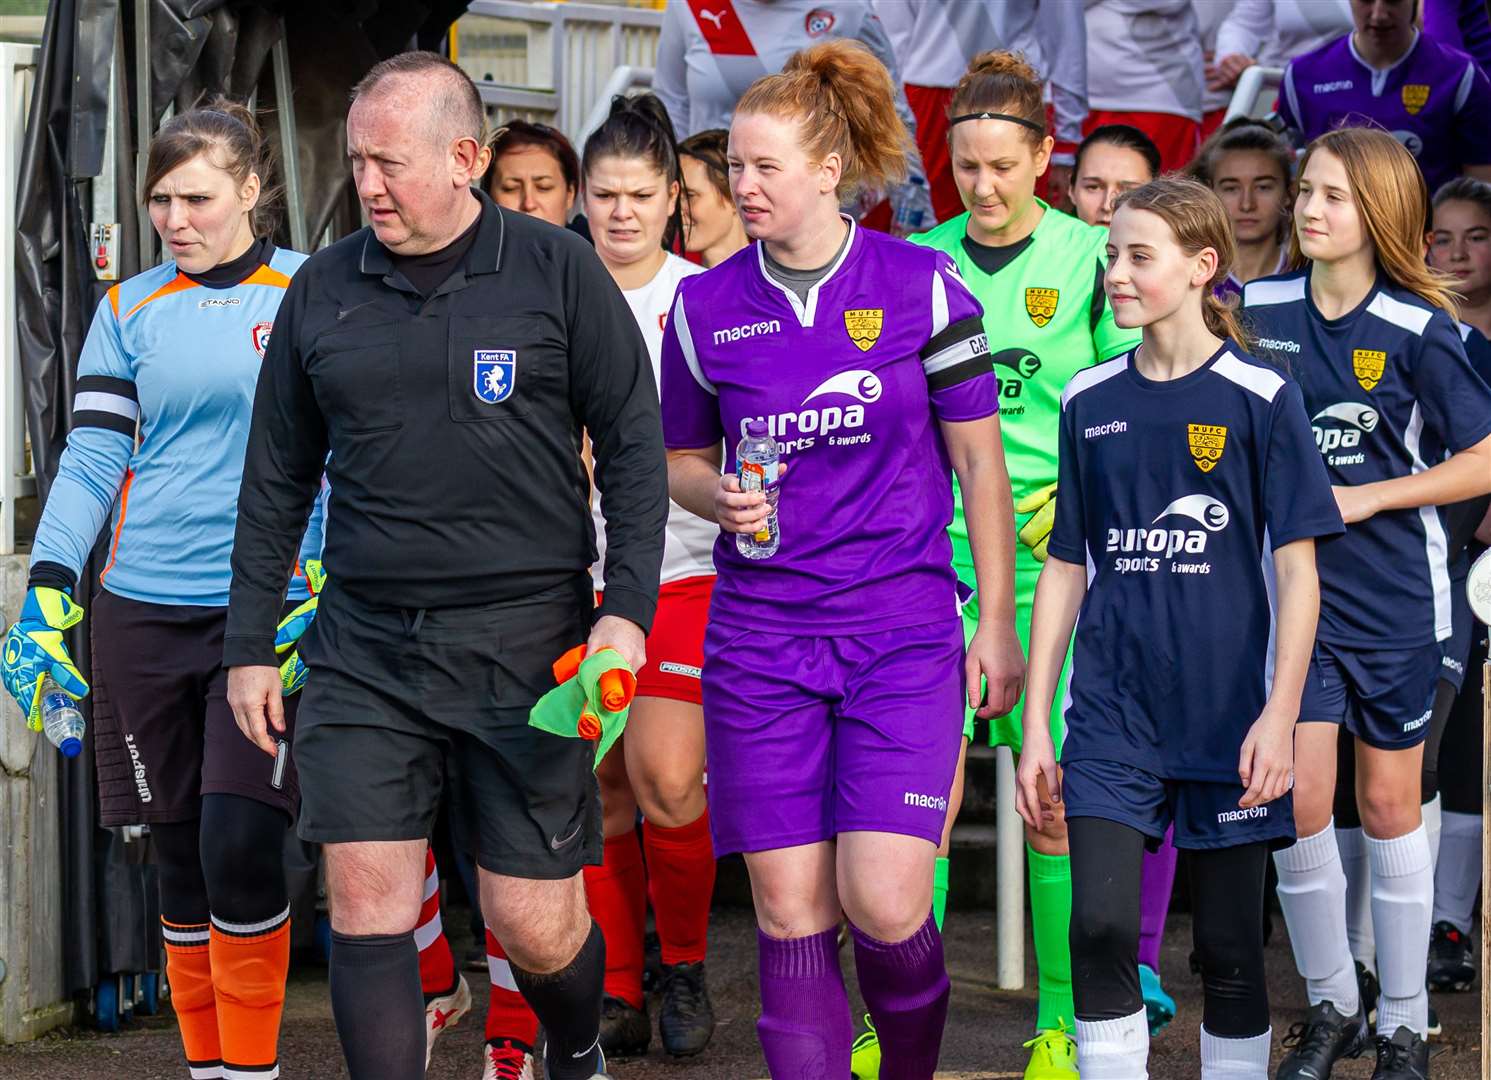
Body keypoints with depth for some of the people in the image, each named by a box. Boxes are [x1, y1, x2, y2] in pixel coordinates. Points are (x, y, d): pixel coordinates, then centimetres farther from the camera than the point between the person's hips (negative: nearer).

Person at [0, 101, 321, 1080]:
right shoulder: (129, 310, 10)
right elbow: (93, 457, 6)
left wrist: (327, 594, -10)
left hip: (269, 611, -3)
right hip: (143, 613, 3)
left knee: (240, 842, -13)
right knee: (181, 854, 7)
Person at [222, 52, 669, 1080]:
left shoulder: (560, 272, -1)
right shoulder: (323, 290, 8)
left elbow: (634, 448, 1)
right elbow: (277, 481, 14)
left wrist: (627, 610, -8)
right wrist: (250, 643, 12)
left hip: (525, 645, -2)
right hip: (363, 650, 3)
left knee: (536, 923, 3)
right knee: (366, 908, -5)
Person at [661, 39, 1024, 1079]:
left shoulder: (924, 284, -3)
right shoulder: (704, 306, 3)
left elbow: (979, 459, 4)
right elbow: (682, 458, 17)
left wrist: (997, 624, 3)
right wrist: (720, 497, -7)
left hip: (903, 630, -2)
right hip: (761, 637, 2)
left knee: (884, 905, -10)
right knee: (790, 912, -1)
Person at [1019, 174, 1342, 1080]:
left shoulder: (1259, 397, -3)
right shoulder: (1090, 401, 8)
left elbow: (1297, 570, -4)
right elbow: (1067, 567, 12)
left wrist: (1280, 716, -13)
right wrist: (1037, 722, 8)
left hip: (1227, 713, -2)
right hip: (1113, 709, 2)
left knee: (1231, 948, 5)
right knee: (1101, 928, -10)